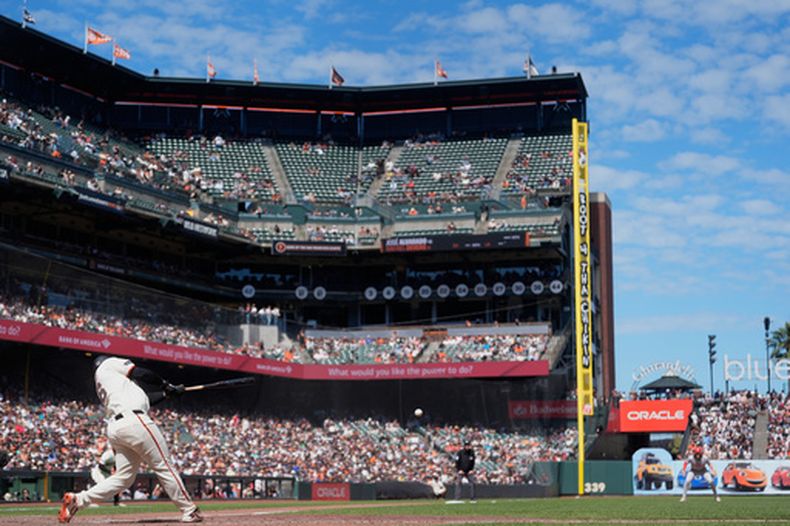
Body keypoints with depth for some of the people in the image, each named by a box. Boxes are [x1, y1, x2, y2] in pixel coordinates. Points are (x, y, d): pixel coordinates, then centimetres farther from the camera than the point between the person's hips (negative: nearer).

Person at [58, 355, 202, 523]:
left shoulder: (102, 388, 32)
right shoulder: (108, 364, 13)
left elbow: (146, 398, 28)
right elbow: (140, 374, 1)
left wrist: (168, 393, 28)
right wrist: (165, 384, 14)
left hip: (114, 428, 8)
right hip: (134, 421, -8)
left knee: (123, 477, 5)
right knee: (164, 466, -3)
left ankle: (77, 499, -4)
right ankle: (189, 511, 0)